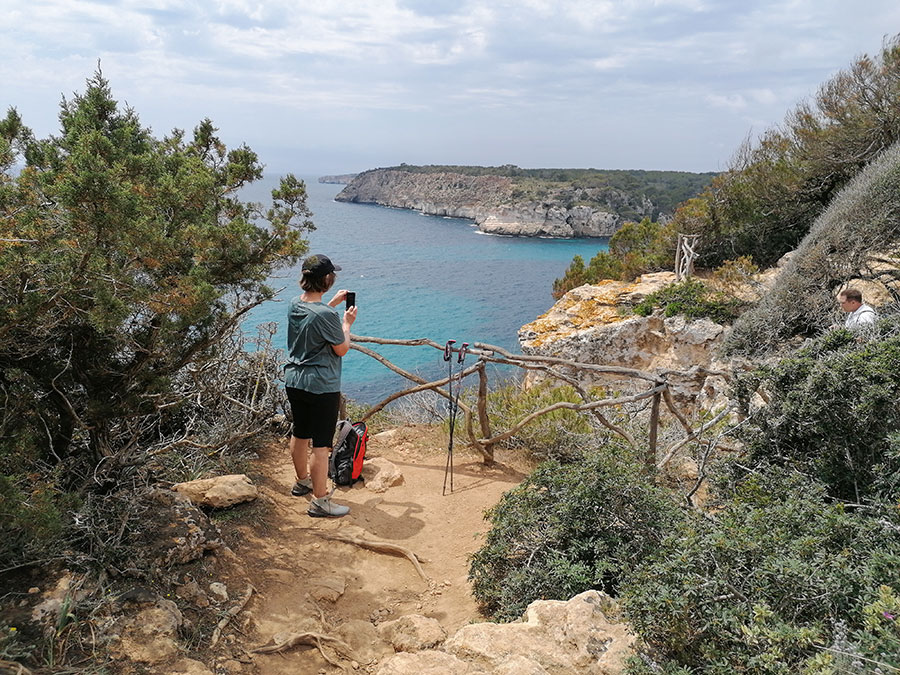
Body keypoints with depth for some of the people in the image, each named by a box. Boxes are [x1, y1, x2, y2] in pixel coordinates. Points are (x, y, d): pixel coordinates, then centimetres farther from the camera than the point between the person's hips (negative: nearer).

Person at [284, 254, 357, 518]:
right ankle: (320, 502, 7)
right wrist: (347, 323, 1)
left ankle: (302, 482, 43)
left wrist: (332, 303, 20)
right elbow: (342, 349, -12)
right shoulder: (326, 315, -24)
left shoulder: (295, 305, 1)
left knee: (299, 435, 23)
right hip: (321, 387, -9)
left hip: (294, 382, 9)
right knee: (320, 445, 0)